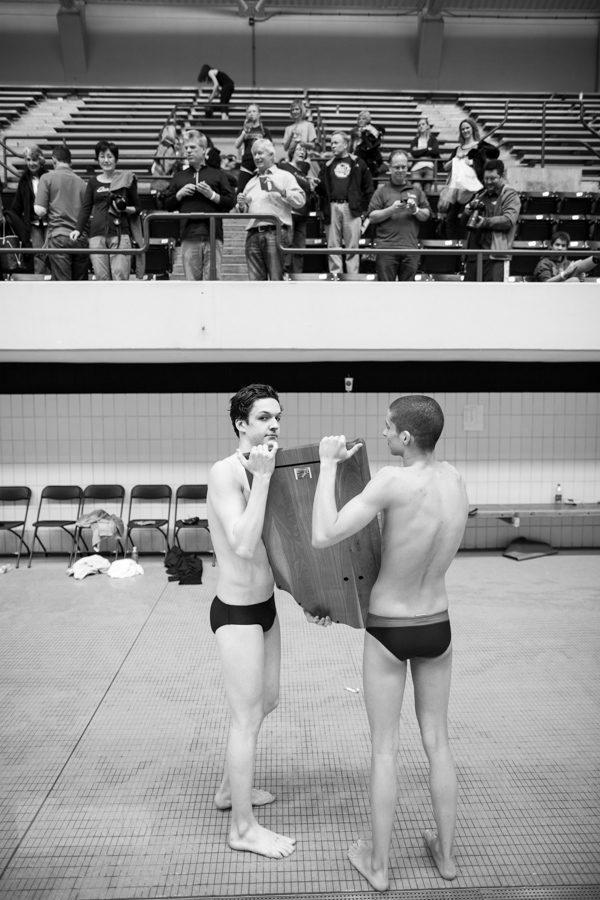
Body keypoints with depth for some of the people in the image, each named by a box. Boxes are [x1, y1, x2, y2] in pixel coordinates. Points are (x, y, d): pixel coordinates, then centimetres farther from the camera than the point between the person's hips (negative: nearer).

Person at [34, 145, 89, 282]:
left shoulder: (48, 178, 2)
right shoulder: (81, 182, 11)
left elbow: (40, 210, -5)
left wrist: (49, 214, 14)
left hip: (59, 236, -3)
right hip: (80, 238, 3)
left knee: (62, 282, -3)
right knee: (80, 282, 9)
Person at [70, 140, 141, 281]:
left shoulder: (127, 179, 8)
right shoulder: (93, 182, 14)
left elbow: (138, 208, 12)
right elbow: (86, 208, 11)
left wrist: (125, 209, -9)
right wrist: (78, 229, -4)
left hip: (120, 234, -2)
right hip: (97, 234, 2)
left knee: (120, 277, -12)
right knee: (101, 278, -3)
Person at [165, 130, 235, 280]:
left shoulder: (218, 174, 12)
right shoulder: (179, 176, 18)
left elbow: (230, 202, 5)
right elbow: (168, 205, 16)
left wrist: (212, 195, -9)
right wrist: (179, 194, -1)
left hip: (213, 234, -2)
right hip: (189, 235, 2)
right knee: (191, 280, 0)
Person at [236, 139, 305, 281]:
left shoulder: (284, 176, 10)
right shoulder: (251, 182, 26)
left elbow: (300, 200, -3)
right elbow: (243, 212, 27)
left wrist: (281, 191, -15)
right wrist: (241, 205, 5)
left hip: (275, 232, -5)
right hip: (253, 234, 5)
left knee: (276, 279, -8)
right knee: (255, 280, 0)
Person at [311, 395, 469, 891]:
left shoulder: (393, 479, -29)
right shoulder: (455, 477, -8)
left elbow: (324, 536, -29)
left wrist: (328, 464, -20)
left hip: (387, 633, -5)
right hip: (437, 629, 5)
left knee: (385, 748, 12)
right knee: (437, 741, 20)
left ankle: (378, 864, 29)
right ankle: (446, 853, 37)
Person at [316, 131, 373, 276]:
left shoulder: (358, 163, 8)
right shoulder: (327, 165, 16)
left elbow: (368, 188, 6)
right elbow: (321, 189, 13)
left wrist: (364, 208, -2)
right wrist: (316, 185, -8)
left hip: (352, 209, -2)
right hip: (332, 208, 2)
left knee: (352, 246, -2)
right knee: (333, 246, 1)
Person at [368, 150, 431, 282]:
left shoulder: (416, 190, 16)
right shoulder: (382, 191, 9)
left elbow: (427, 216, 13)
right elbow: (372, 217, 1)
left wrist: (416, 210, -7)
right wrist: (391, 209, -12)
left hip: (410, 247, 3)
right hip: (386, 247, -2)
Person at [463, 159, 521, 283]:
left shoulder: (510, 195, 2)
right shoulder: (480, 195, 23)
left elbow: (509, 220, -13)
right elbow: (464, 218, 24)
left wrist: (486, 222, -23)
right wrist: (470, 208, 3)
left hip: (495, 253, -7)